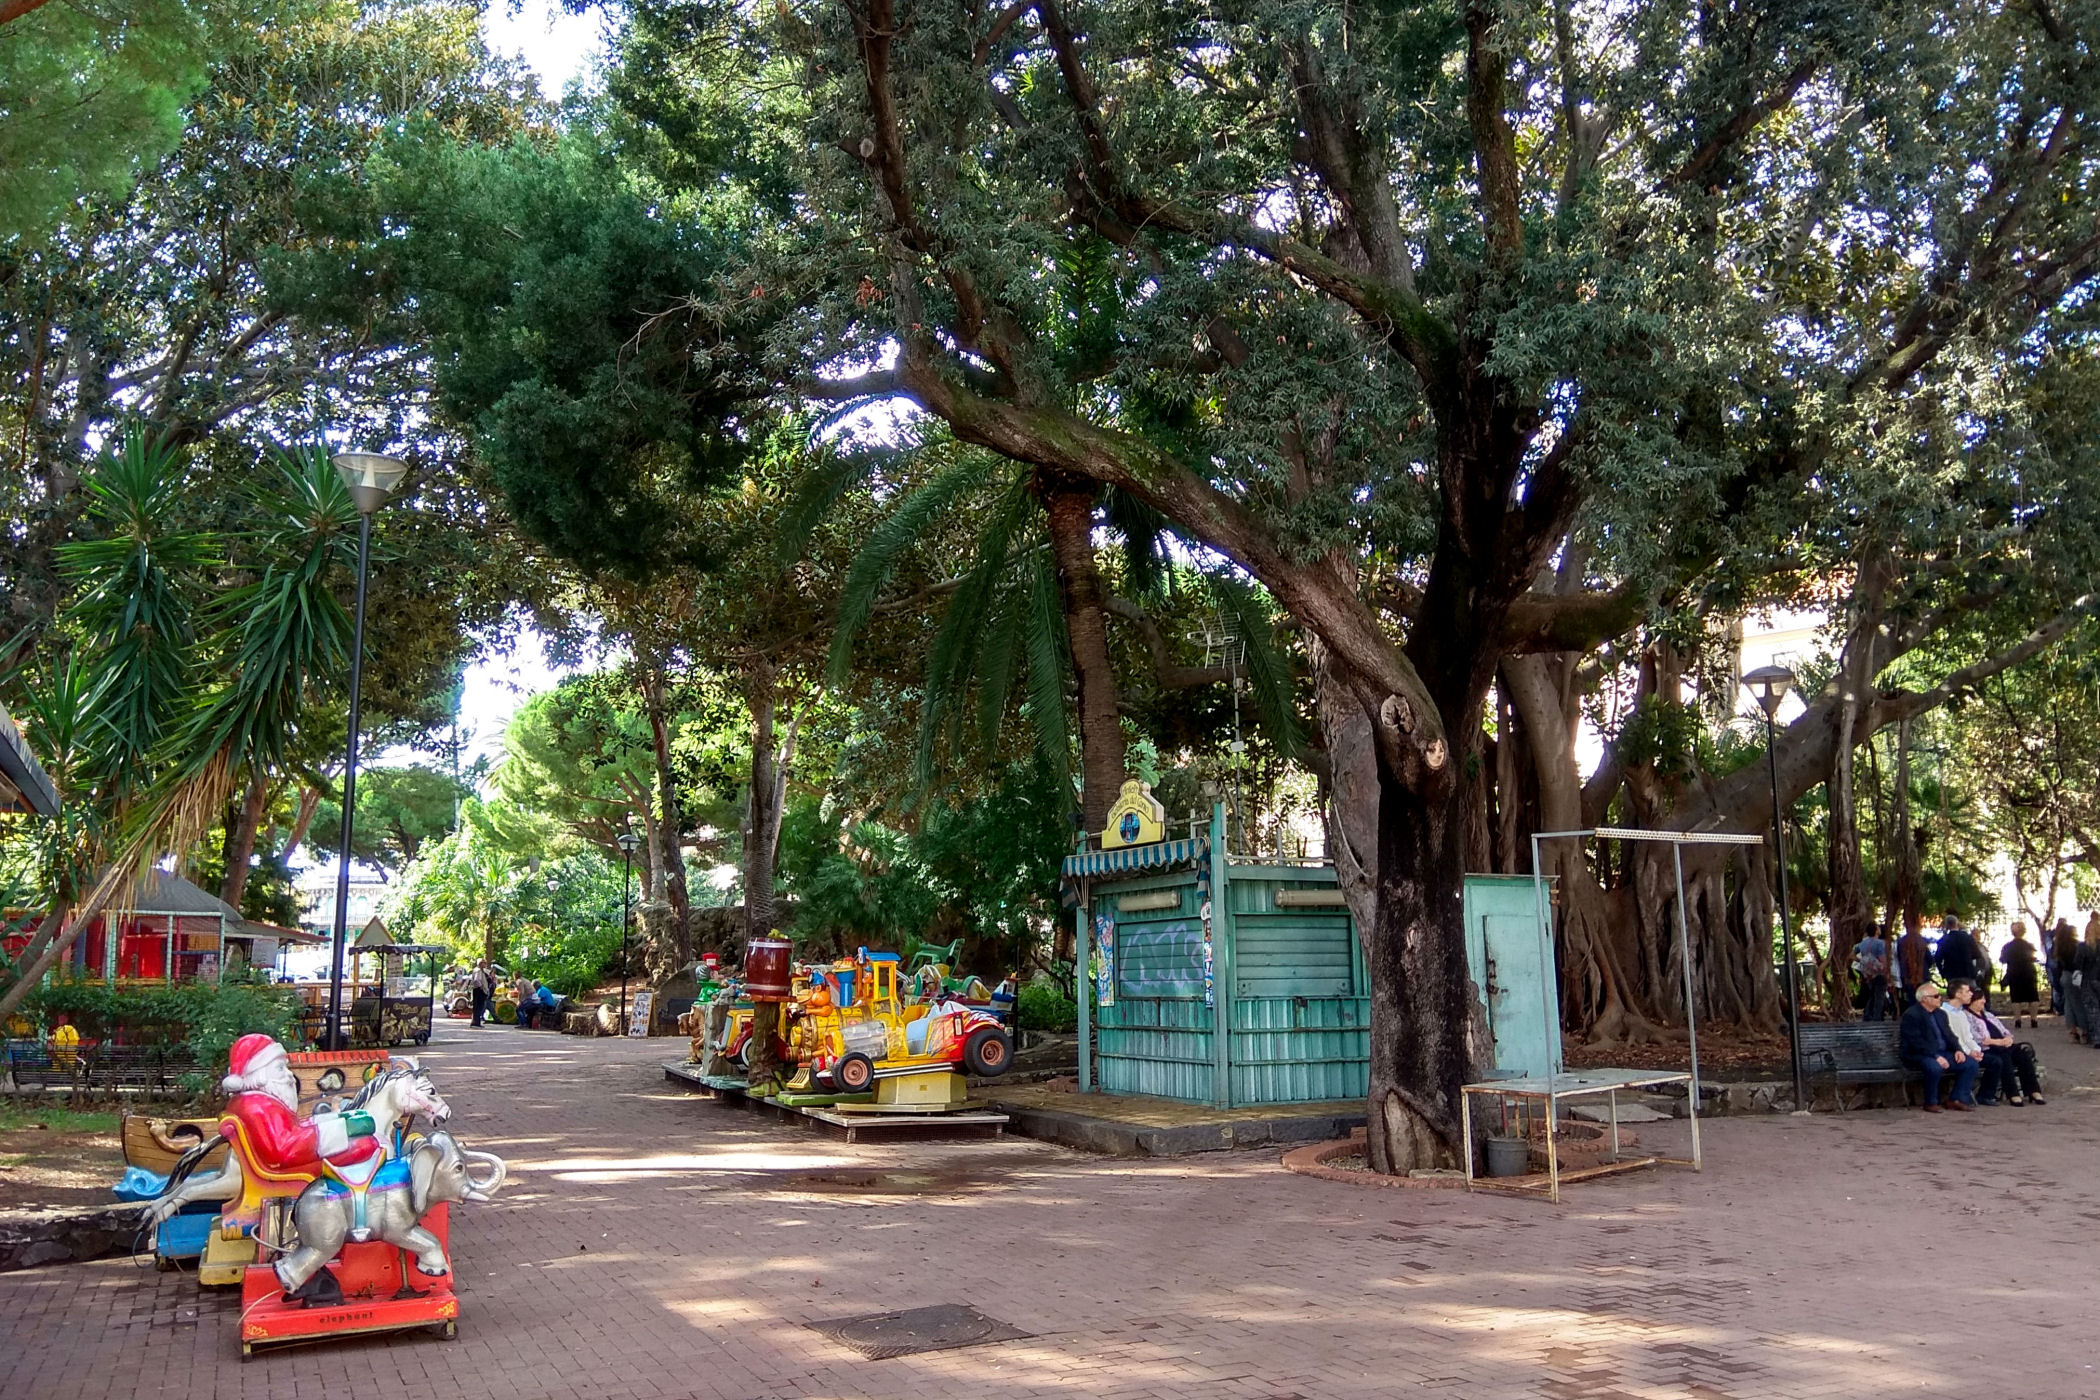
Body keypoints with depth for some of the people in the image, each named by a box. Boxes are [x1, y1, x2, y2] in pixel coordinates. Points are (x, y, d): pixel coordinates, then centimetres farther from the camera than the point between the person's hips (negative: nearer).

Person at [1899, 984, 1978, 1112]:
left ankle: (1959, 1100, -1)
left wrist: (1958, 1050, -3)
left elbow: (1949, 1035, 17)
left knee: (1971, 1064, -5)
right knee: (1935, 1067, -38)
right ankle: (1931, 1103, -18)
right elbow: (1917, 1042, -20)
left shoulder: (1940, 1014, 17)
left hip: (1942, 1053, 9)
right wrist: (1936, 1057, -27)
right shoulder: (1911, 1015, -12)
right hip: (1919, 1055, -8)